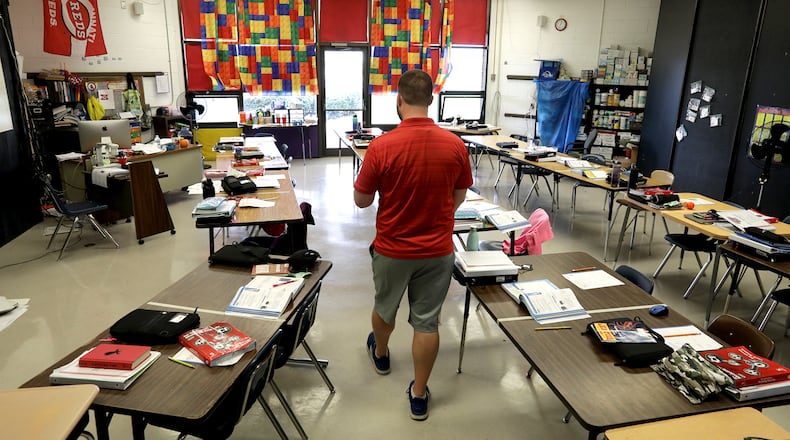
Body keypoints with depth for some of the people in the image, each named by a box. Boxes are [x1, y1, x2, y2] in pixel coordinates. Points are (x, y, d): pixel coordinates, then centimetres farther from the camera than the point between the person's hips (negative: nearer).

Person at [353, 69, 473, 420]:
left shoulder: (381, 146, -19)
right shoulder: (455, 145, -10)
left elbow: (361, 201, -8)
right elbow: (459, 198, 3)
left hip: (392, 249, -1)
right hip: (438, 251, 1)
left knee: (384, 307, 25)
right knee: (427, 322, 12)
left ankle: (381, 355, 53)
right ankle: (419, 395, 25)